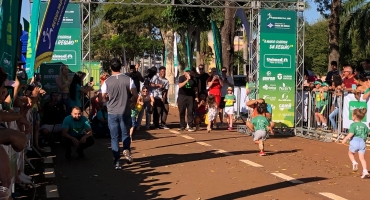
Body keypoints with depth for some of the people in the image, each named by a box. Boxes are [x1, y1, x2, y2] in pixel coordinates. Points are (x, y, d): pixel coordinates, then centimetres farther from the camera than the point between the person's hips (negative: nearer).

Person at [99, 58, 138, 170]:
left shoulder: (107, 82, -5)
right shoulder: (128, 79, -5)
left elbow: (101, 99, -2)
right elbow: (135, 96, -5)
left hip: (112, 113, 0)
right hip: (125, 112, 0)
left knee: (114, 137, 7)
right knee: (125, 134, 17)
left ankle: (117, 162, 4)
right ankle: (127, 150, -12)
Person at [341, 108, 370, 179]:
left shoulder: (353, 125, -6)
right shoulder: (364, 125, 11)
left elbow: (351, 133, -18)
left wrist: (345, 139, -12)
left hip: (354, 141, -4)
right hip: (362, 142, 4)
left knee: (350, 153, 23)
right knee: (362, 158, 5)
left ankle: (354, 162, 0)